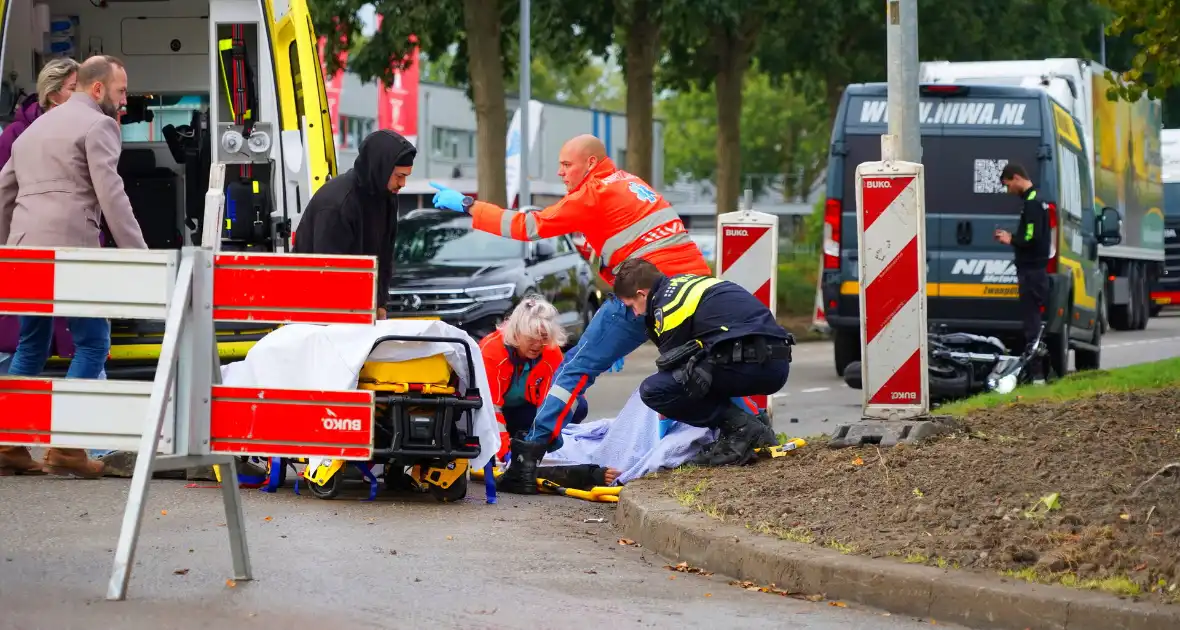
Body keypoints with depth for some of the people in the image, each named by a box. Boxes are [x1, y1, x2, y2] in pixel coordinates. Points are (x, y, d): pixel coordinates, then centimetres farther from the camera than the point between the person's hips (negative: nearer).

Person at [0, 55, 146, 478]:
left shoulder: (35, 128, 25)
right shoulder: (98, 126, -2)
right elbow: (112, 197, -11)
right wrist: (140, 257, -11)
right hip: (69, 249, -8)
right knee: (92, 343, -1)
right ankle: (66, 448, -7)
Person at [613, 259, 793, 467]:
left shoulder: (667, 304, -1)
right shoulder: (685, 282, 27)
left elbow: (672, 363, 8)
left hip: (746, 364, -9)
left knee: (652, 391, -11)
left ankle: (740, 427, -9)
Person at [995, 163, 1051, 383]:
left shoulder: (1031, 204, -16)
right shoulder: (1036, 201, 15)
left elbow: (1032, 239, -23)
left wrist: (1011, 240, -7)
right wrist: (1012, 238, 12)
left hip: (1031, 272, -10)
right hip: (1036, 270, 10)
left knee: (1031, 323, -7)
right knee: (1033, 321, 12)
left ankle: (1036, 373, -7)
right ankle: (1037, 371, 15)